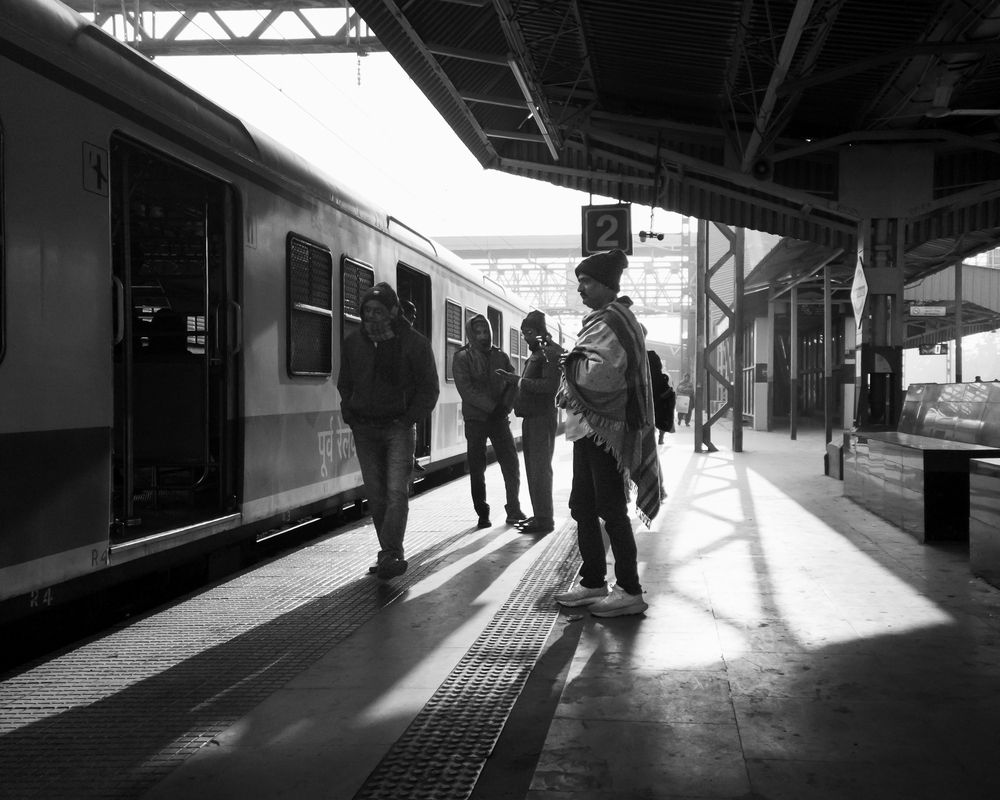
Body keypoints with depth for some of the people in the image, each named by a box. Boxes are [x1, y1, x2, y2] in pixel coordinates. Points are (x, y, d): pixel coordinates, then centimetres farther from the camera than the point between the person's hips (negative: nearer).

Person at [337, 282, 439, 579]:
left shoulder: (414, 343, -5)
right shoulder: (353, 344, 6)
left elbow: (429, 387, 0)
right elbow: (345, 385, 17)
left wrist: (409, 418, -9)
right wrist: (350, 417, 4)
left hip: (398, 427, -4)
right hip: (364, 429, 4)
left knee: (396, 491, -13)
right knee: (376, 495, 6)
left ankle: (391, 554, -14)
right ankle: (390, 553, 14)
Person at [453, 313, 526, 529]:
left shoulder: (500, 355, 10)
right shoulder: (462, 358, -1)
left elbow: (513, 382, 5)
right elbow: (465, 389, -12)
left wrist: (505, 405, -12)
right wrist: (491, 406, -17)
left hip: (499, 417, 2)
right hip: (475, 419, -2)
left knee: (511, 465, -2)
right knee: (477, 469, 2)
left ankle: (514, 509, 9)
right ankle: (482, 514, 10)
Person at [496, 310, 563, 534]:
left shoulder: (551, 352, -12)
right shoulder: (537, 353, 18)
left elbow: (551, 386, -22)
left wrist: (519, 381, -18)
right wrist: (514, 380, 7)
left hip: (543, 417, -10)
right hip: (531, 417, 10)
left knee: (540, 469, -7)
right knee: (533, 468, 13)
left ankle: (544, 519, -3)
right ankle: (539, 515, 20)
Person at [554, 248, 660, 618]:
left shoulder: (611, 321, -14)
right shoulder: (601, 319, 18)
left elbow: (601, 373, -25)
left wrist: (573, 366, -9)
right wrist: (574, 367, 3)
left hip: (603, 429, -10)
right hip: (588, 427, 10)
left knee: (610, 508, -5)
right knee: (583, 507, 14)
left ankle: (629, 591, 2)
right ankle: (593, 582, 22)